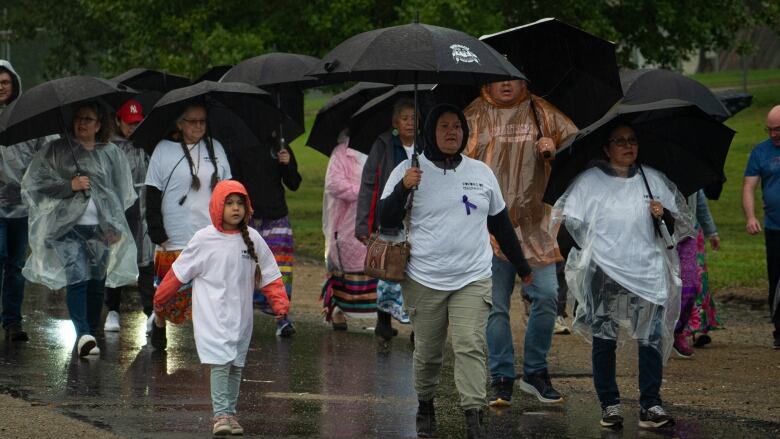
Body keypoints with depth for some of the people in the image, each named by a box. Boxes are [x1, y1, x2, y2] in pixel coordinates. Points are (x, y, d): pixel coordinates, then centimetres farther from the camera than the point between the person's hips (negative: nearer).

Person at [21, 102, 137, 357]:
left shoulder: (111, 153, 13)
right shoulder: (55, 151, 7)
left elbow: (122, 192, 15)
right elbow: (36, 182, 2)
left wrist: (115, 226, 6)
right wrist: (69, 185, -9)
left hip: (100, 228, 3)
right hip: (69, 226, -2)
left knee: (97, 282, 2)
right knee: (77, 278, -16)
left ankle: (92, 334, 13)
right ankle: (83, 334, -24)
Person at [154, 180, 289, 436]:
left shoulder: (252, 239, 2)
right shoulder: (204, 239, -6)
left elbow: (269, 276, 7)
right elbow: (179, 272, 4)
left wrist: (280, 302, -4)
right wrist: (160, 299, 11)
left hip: (241, 316, 4)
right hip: (212, 315, -4)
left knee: (236, 365, 10)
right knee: (220, 361, -15)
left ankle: (230, 413, 20)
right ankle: (220, 414, -15)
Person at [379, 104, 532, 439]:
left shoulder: (481, 173, 9)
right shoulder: (409, 170, 0)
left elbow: (501, 223, 19)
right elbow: (386, 221, -3)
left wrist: (521, 266, 23)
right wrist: (403, 188, -20)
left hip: (473, 279, 1)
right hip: (424, 281, -1)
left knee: (471, 347, -11)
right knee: (427, 352, 5)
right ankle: (425, 408, 26)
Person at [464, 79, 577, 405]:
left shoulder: (542, 114, 8)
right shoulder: (472, 118, 8)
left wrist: (556, 150, -8)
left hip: (534, 225, 1)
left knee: (547, 296, -7)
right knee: (496, 305, -1)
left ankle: (535, 372, 10)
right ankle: (502, 379, 7)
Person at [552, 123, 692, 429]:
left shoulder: (654, 180, 15)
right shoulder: (589, 181, 8)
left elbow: (683, 224, 17)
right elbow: (563, 218, 6)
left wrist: (665, 215, -4)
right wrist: (587, 247, -2)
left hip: (647, 273, 1)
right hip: (603, 273, -1)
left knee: (652, 336, -8)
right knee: (603, 340, 0)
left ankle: (650, 405, -5)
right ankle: (609, 405, 8)